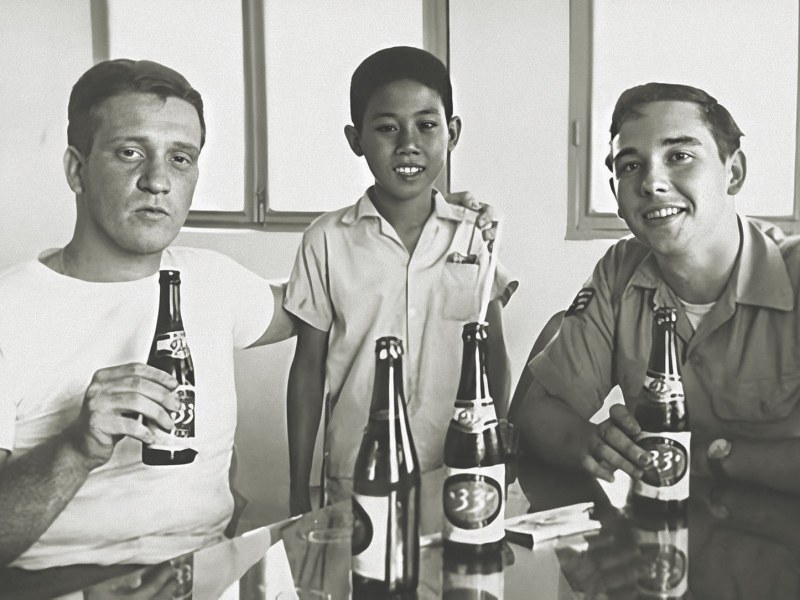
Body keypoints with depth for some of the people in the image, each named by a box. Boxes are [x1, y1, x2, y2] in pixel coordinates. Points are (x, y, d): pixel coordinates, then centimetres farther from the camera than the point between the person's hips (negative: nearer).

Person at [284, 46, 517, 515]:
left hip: (459, 474, 1)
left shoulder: (477, 235, -1)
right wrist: (298, 491, 2)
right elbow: (309, 368, 1)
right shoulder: (328, 240, -5)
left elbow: (494, 358, 7)